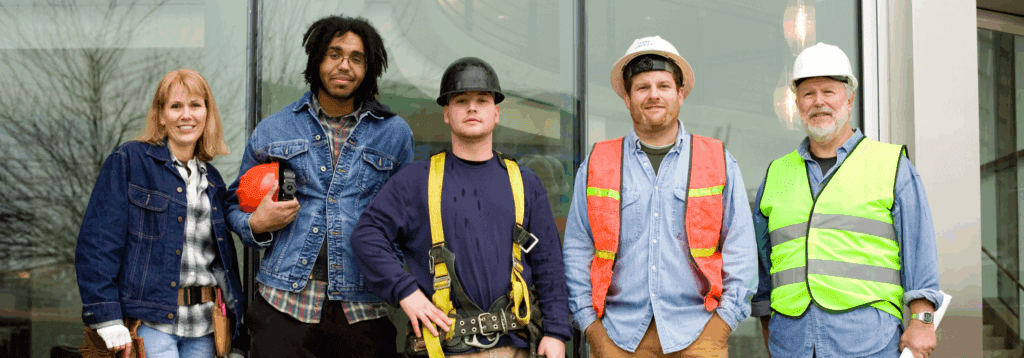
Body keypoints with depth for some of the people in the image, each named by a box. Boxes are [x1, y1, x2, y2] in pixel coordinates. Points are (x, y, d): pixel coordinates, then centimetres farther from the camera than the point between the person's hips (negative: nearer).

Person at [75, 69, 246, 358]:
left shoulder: (212, 180, 16)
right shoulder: (128, 163, -1)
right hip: (149, 323, -5)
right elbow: (96, 242, -7)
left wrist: (236, 312, 12)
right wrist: (107, 319, -14)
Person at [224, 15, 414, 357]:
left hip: (363, 307, 0)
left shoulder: (395, 133, 11)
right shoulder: (272, 131, 12)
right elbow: (236, 203, 20)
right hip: (285, 304, 0)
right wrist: (256, 224, -2)